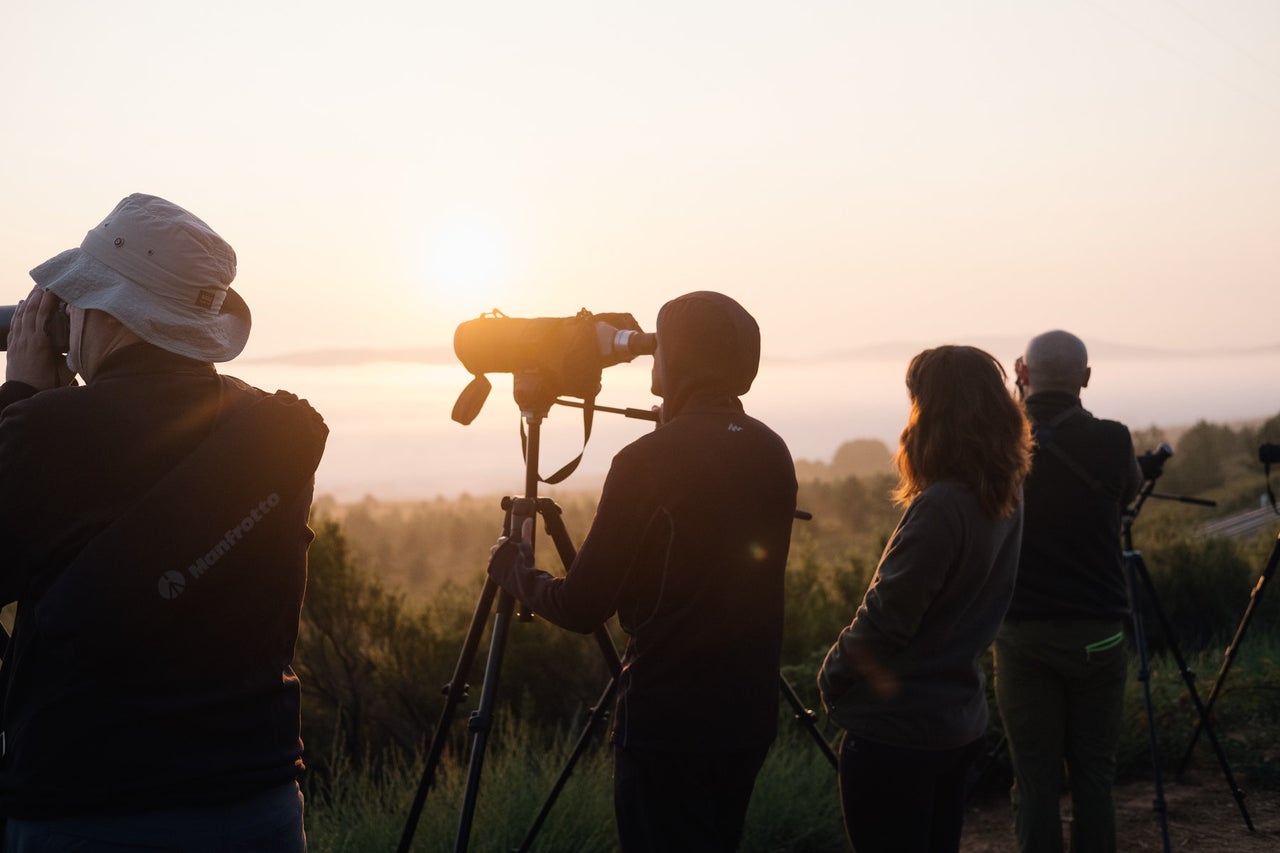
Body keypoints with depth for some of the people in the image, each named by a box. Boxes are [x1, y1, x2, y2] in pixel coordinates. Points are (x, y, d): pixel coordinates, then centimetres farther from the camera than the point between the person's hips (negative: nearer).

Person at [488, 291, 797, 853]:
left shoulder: (647, 462, -17)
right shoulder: (773, 453, 4)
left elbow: (582, 609, -14)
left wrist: (514, 571, 5)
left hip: (667, 724, -7)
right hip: (749, 716, 7)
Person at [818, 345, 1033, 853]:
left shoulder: (940, 508, -24)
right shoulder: (1006, 499, 3)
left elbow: (884, 621, -20)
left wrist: (830, 679, -6)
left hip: (897, 731, -8)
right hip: (959, 721, 8)